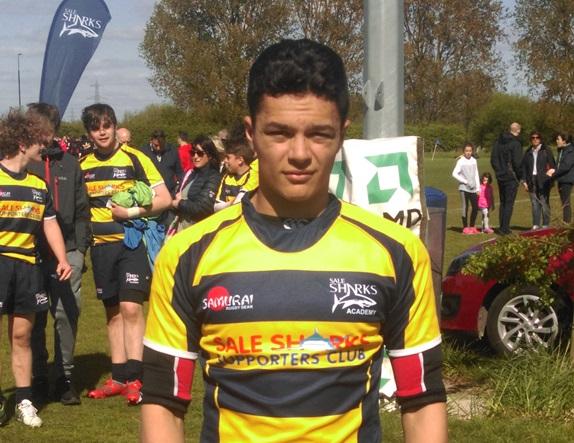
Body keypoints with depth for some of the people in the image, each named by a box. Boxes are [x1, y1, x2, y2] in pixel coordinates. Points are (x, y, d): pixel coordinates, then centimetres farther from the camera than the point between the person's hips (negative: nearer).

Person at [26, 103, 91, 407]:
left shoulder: (69, 163, 12)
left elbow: (82, 209, 14)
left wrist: (80, 246, 7)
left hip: (67, 253, 2)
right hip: (32, 254, -2)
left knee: (67, 314, 0)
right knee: (35, 319, 2)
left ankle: (65, 376, 12)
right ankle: (39, 379, 13)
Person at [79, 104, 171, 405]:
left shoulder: (134, 158, -4)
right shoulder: (83, 166, 9)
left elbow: (164, 199, -5)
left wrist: (133, 211, -16)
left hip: (132, 242, -5)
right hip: (101, 245, 5)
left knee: (130, 308, -13)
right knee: (113, 311, 10)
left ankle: (134, 379, -11)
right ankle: (118, 377, 17)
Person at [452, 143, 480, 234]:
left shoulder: (474, 160, 10)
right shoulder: (461, 161, -6)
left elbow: (476, 175, 14)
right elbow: (454, 173, -11)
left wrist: (478, 188, 10)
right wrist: (466, 182, -14)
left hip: (473, 189, 5)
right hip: (464, 188, -5)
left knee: (475, 207, 7)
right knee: (465, 207, -3)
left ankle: (472, 226, 19)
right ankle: (465, 227, 3)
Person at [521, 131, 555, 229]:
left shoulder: (546, 150, 3)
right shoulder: (528, 152, 14)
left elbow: (552, 165, 2)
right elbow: (524, 167, 15)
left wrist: (551, 178, -7)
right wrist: (524, 181, 6)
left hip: (543, 181, -3)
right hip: (532, 181, 3)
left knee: (544, 203, -4)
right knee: (534, 204, 1)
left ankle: (546, 224, 0)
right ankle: (536, 225, 4)